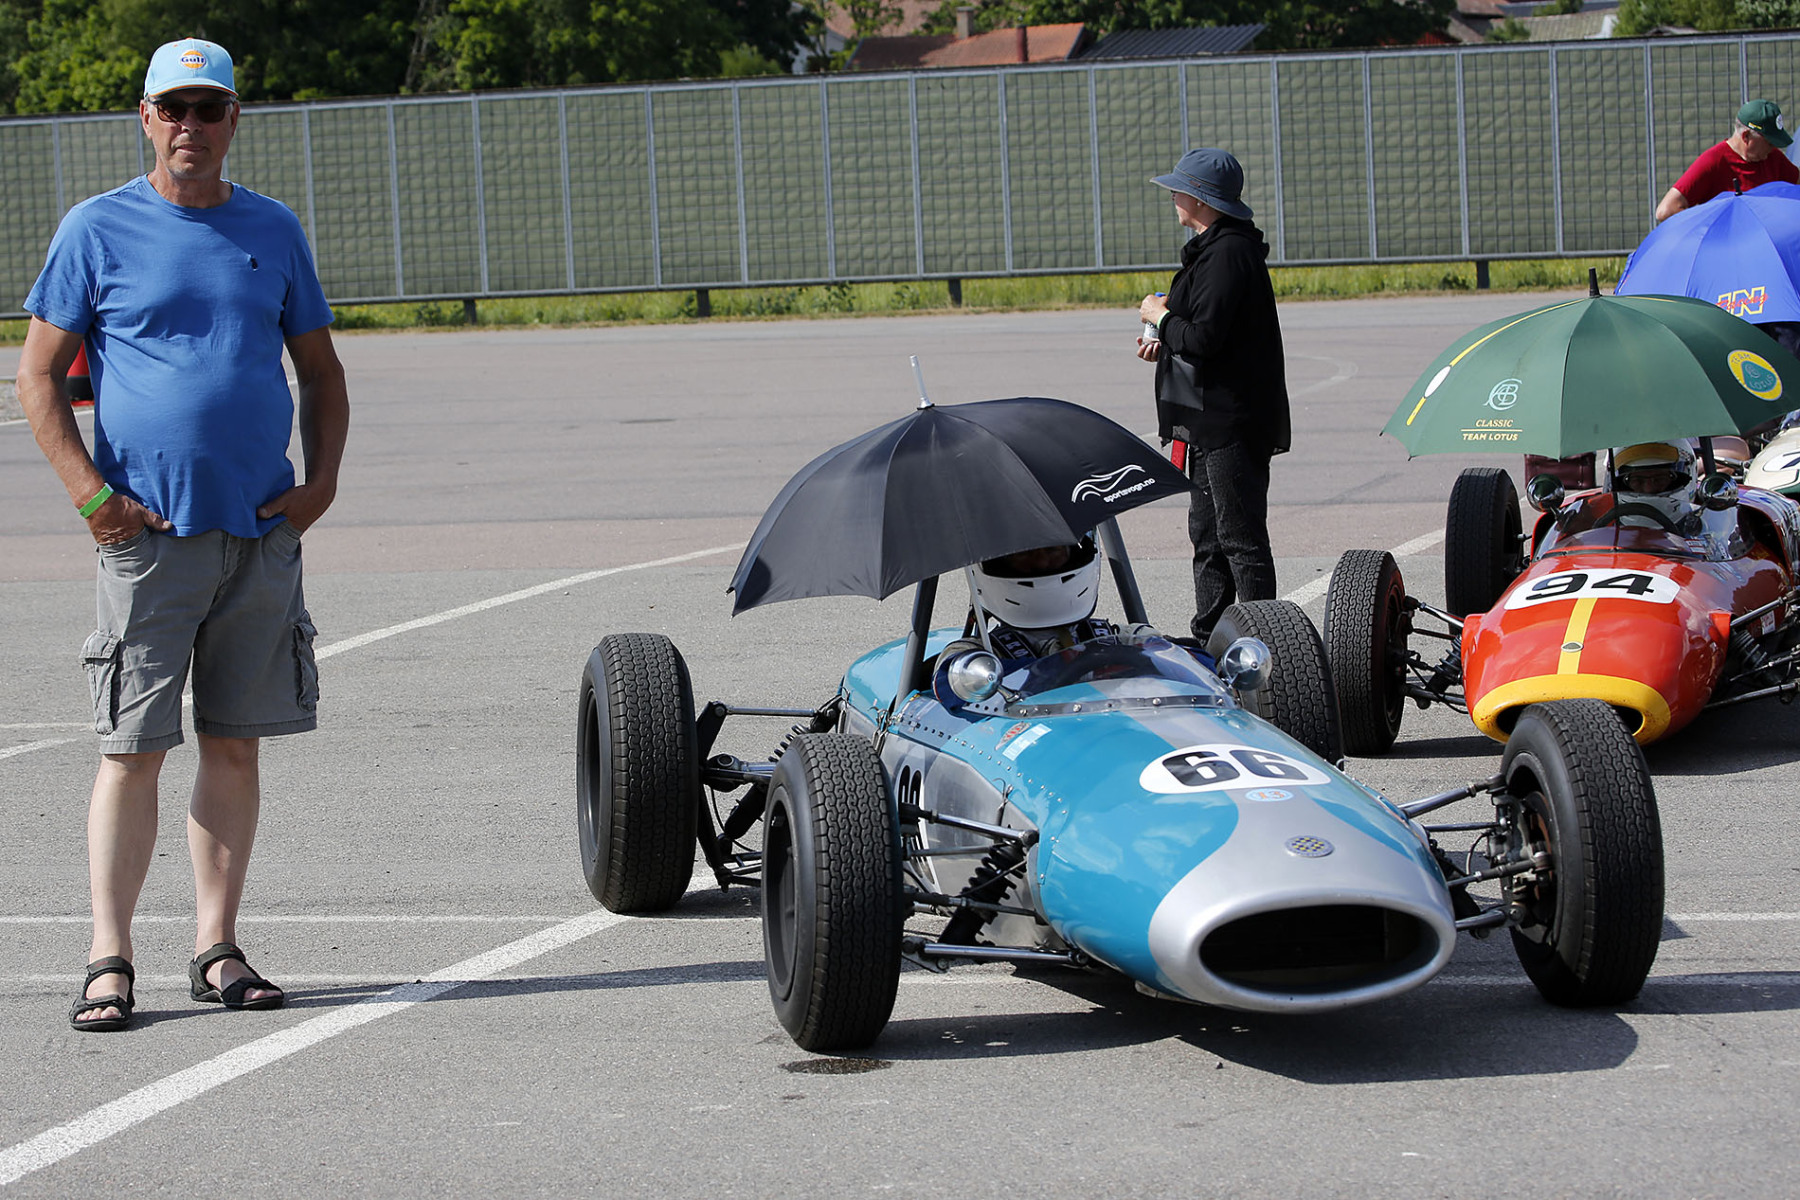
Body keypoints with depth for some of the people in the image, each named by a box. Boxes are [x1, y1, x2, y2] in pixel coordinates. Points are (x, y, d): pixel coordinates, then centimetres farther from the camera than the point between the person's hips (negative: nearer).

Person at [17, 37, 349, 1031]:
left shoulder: (272, 231, 11)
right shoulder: (97, 229, 1)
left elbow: (320, 371, 18)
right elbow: (38, 377, 1)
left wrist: (322, 481, 3)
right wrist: (91, 494, -10)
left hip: (262, 532, 3)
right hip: (147, 532, -3)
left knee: (234, 744, 6)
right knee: (133, 750, -4)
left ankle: (217, 948, 13)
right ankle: (109, 960, -1)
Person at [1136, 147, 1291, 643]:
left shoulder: (1228, 254, -18)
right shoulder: (1214, 249, 16)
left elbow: (1204, 337, -24)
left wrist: (1161, 317, -8)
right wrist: (1165, 345, 12)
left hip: (1233, 425, -11)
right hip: (1212, 421, 11)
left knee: (1240, 538, -7)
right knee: (1207, 533, 15)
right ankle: (1209, 641, 22)